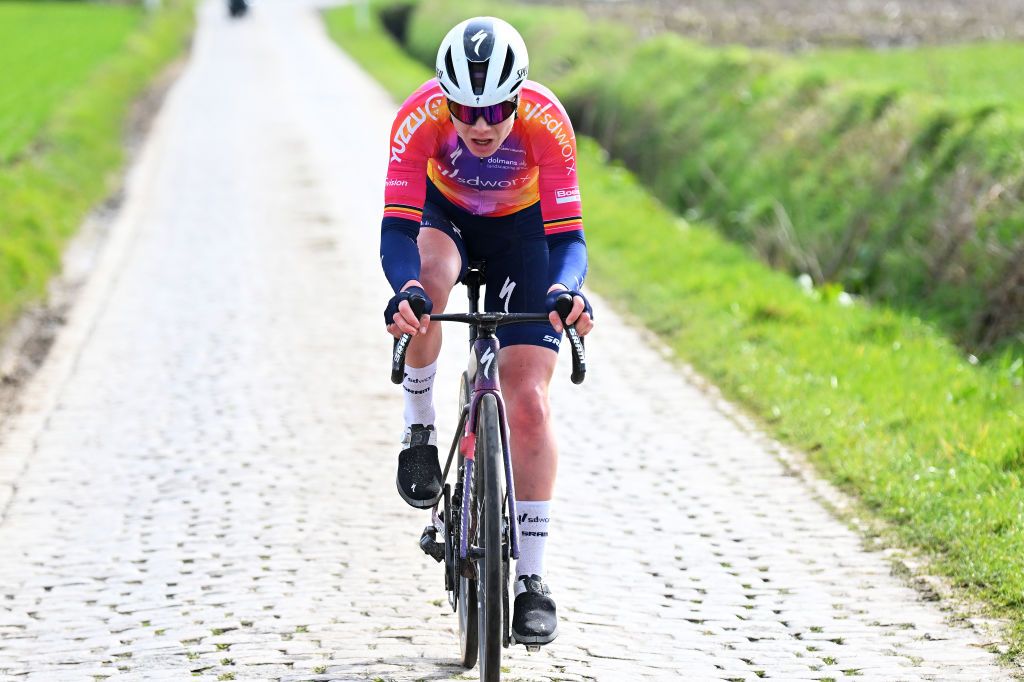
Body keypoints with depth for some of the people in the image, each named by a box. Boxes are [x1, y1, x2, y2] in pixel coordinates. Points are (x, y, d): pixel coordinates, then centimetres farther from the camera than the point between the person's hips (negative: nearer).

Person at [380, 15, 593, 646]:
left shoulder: (547, 121, -32)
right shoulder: (420, 116, -32)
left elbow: (568, 236, -32)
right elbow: (398, 228, -36)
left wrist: (567, 289, -53)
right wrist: (403, 289, -56)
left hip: (523, 229, 0)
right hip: (444, 216, 0)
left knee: (528, 400, -11)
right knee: (427, 281, -38)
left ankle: (531, 578, -2)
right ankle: (420, 432, -14)